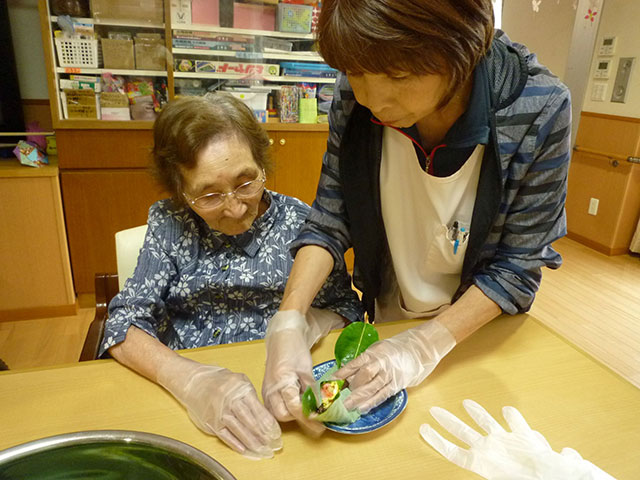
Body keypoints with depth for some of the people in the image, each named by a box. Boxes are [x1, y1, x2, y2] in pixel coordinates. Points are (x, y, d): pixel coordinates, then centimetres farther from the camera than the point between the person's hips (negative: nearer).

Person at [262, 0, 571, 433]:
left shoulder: (540, 111, -28)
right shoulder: (354, 95, -22)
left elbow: (518, 266, -20)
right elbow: (329, 222, -14)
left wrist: (424, 346, -27)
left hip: (480, 328, -2)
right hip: (386, 318, 3)